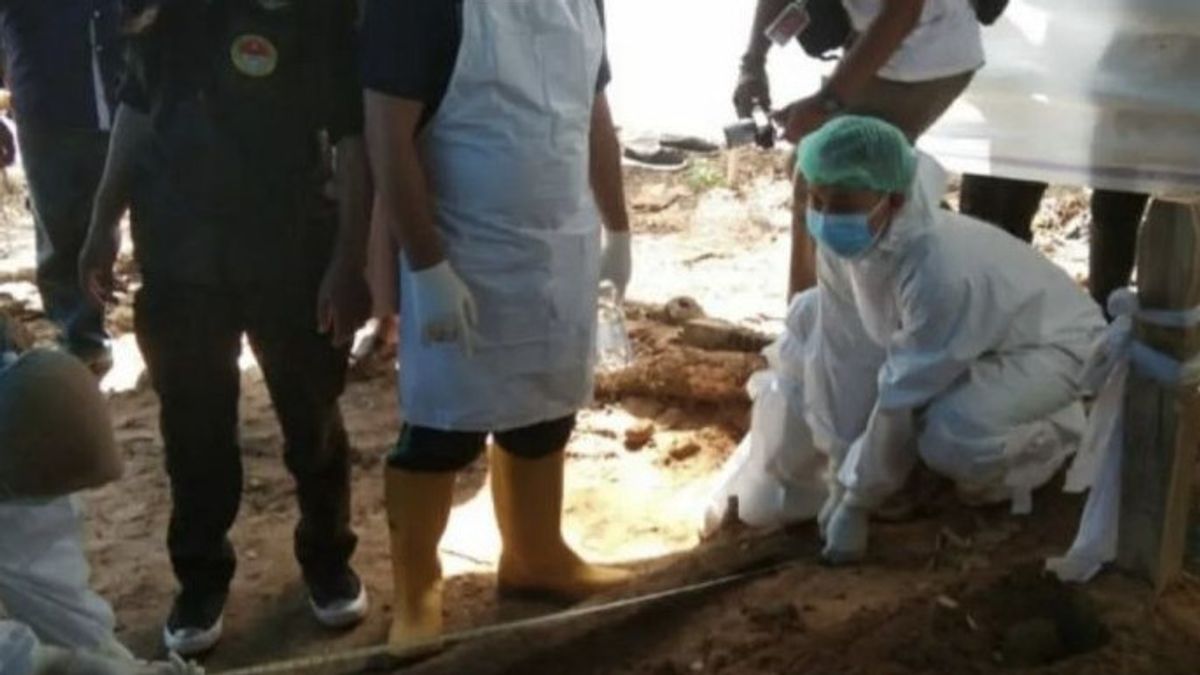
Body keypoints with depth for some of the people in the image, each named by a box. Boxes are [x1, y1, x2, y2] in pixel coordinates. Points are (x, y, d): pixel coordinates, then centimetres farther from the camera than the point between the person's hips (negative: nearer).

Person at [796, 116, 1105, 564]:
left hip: (1052, 341, -8)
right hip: (982, 335, 9)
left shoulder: (938, 273, -41)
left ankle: (1047, 440, 1)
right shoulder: (841, 241, -20)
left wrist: (857, 501, -22)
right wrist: (844, 472, -9)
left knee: (951, 437, -36)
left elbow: (901, 400, -32)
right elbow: (848, 347, -11)